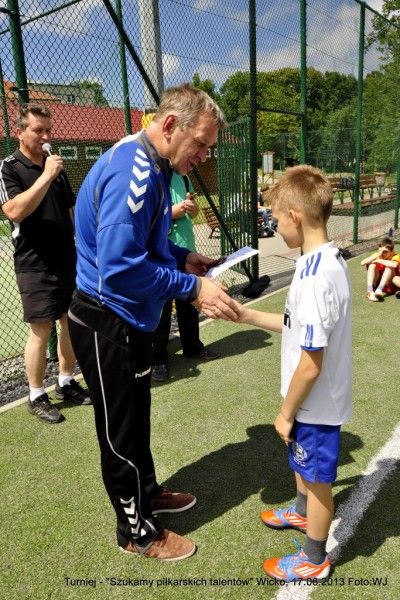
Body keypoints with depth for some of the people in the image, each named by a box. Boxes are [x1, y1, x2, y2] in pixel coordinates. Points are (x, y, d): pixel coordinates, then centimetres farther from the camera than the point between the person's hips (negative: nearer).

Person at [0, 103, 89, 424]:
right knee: (41, 330, -2)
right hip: (35, 264, -6)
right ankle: (36, 396, 13)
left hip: (69, 260, 6)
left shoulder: (56, 167, 13)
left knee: (71, 323, 10)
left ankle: (66, 383, 26)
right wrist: (46, 176, -23)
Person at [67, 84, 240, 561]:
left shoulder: (150, 167, 8)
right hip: (108, 324, -10)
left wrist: (183, 258, 4)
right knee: (122, 430, 8)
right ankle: (137, 531, 30)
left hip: (127, 319, 10)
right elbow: (120, 268, -31)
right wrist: (192, 287, -25)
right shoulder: (132, 173, -25)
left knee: (135, 418, 25)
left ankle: (146, 492, 47)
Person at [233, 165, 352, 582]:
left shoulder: (314, 277, -32)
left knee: (317, 476, 13)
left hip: (315, 403, -9)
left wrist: (286, 412, -15)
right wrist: (248, 316, 6)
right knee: (303, 463, 30)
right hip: (316, 399, 9)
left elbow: (310, 363, -28)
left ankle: (314, 559, 37)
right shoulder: (328, 259, -2)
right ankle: (302, 512, 57)